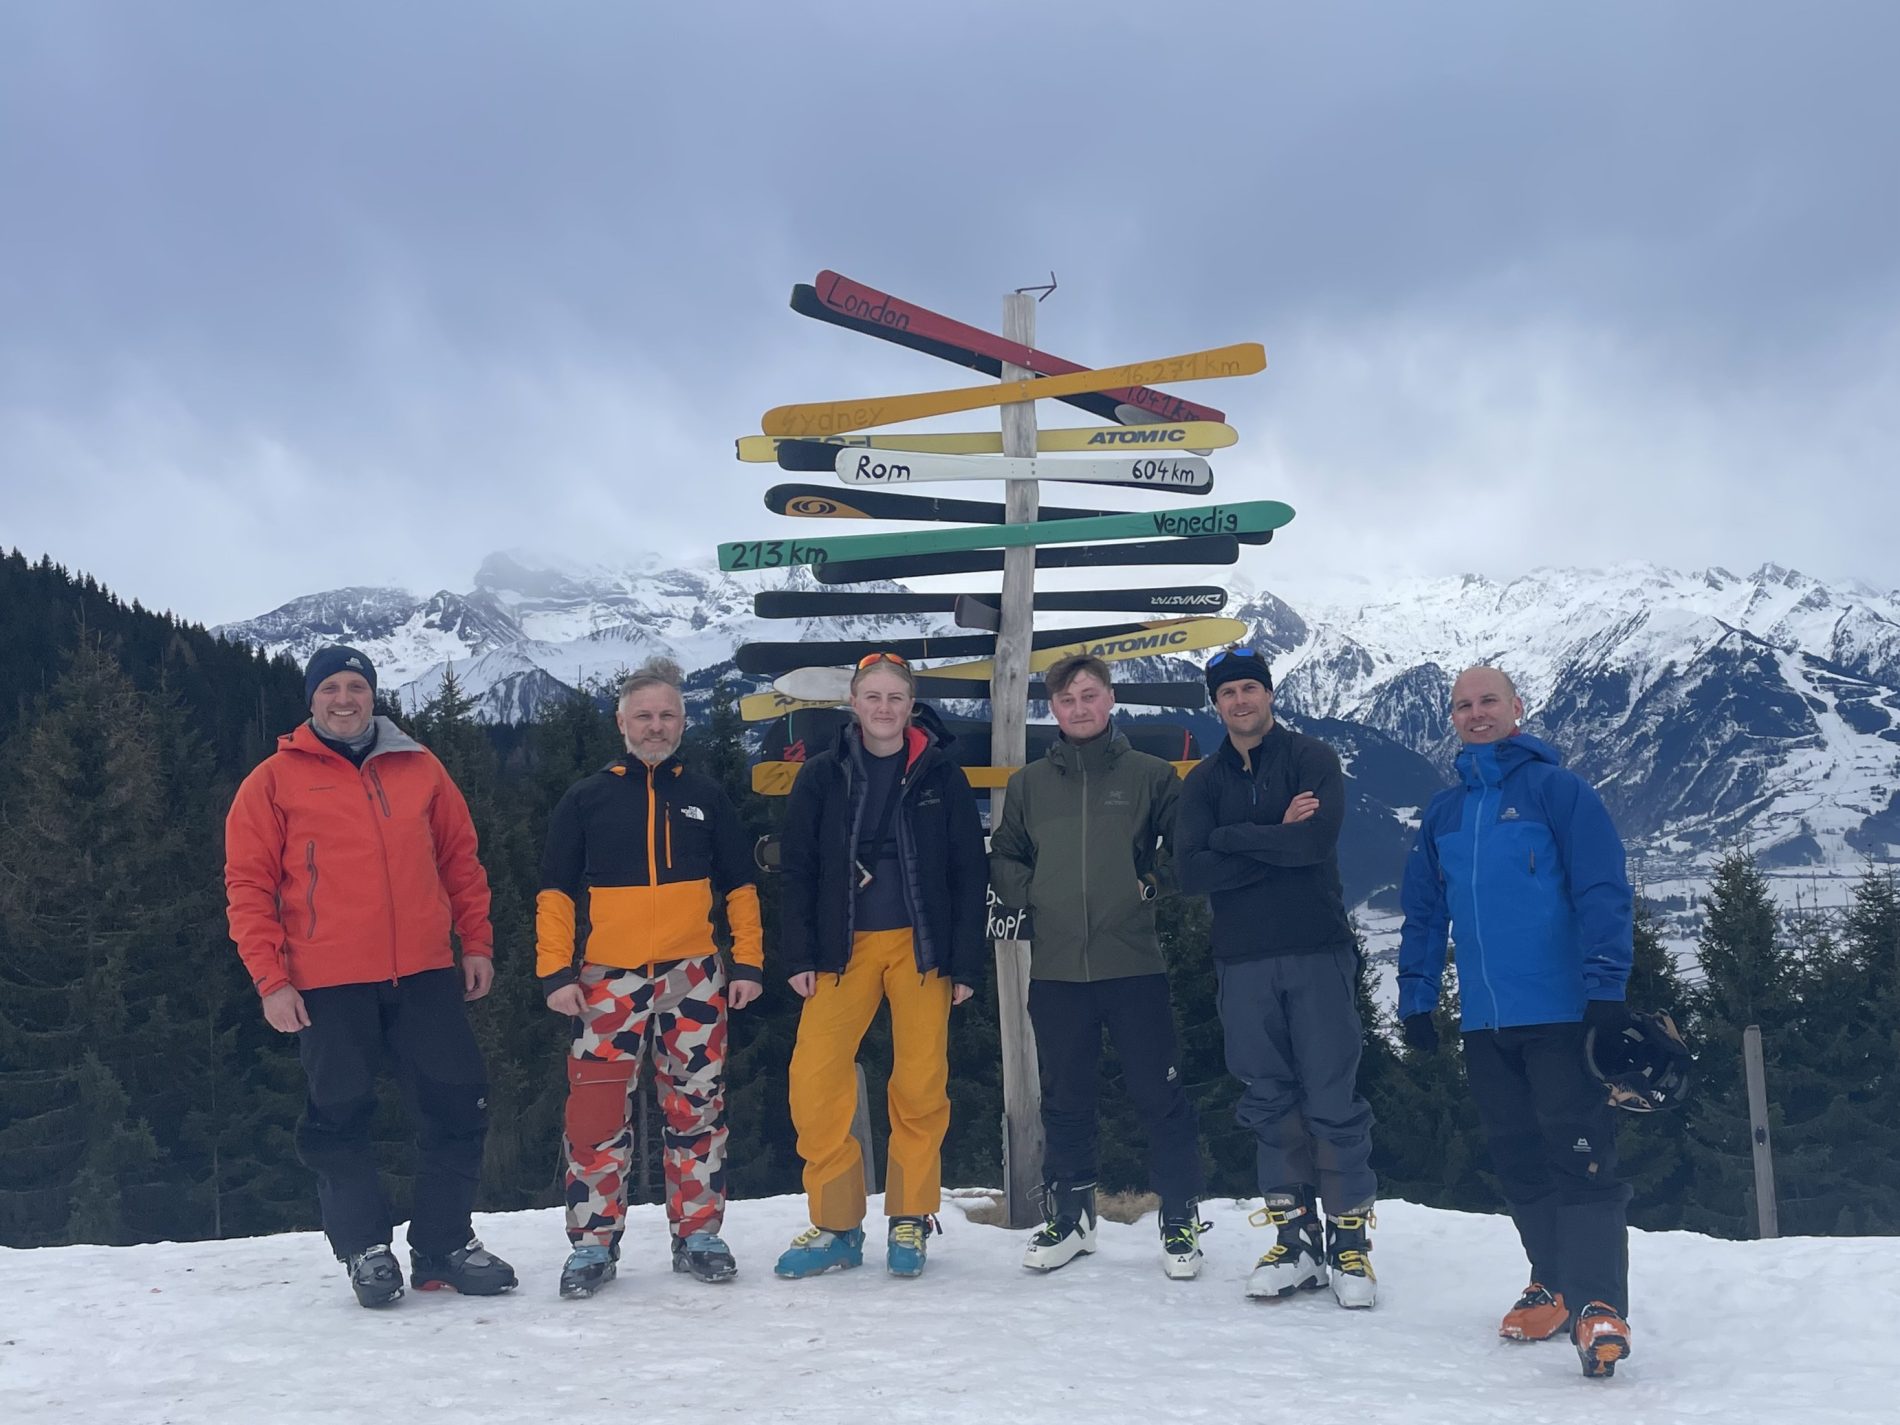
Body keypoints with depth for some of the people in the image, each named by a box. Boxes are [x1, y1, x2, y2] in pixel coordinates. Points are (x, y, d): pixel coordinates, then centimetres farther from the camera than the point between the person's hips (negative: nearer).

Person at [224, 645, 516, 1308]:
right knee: (341, 1117, 6)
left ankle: (443, 1244, 19)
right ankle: (365, 1247, 24)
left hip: (426, 974, 3)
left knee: (456, 1104, 4)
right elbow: (248, 885, 0)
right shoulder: (275, 780, 2)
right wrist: (270, 979, -6)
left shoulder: (419, 767, 10)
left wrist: (477, 943, 10)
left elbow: (460, 857, 15)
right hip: (328, 983, -2)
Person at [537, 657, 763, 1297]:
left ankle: (698, 1233, 17)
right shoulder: (586, 799, 5)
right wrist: (555, 972, -5)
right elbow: (556, 892, 4)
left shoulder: (705, 796, 10)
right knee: (597, 1112, -4)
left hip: (694, 978, 1)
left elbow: (741, 887, 13)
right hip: (609, 980, -1)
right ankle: (594, 1242, 7)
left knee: (696, 1107, 5)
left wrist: (748, 962, 5)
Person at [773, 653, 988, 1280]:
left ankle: (910, 1220, 19)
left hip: (921, 945, 0)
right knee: (814, 1076, -9)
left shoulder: (942, 775, 2)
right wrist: (799, 956, -3)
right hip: (844, 946, 1)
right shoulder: (823, 775, 4)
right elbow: (799, 870, 5)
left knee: (921, 1084, 0)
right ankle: (836, 1224, 6)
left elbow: (969, 874, 3)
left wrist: (966, 963, -2)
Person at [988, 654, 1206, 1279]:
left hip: (1134, 964, -2)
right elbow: (1002, 857, 19)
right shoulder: (1027, 785, 11)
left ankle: (1180, 1221, 13)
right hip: (1055, 968, 3)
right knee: (1065, 1099, 11)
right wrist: (1028, 893, 3)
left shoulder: (1151, 775, 3)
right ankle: (1068, 1216, 24)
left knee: (1161, 1096, 0)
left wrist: (1153, 883, -6)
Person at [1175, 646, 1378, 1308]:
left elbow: (1318, 840, -16)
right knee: (1269, 1102, 6)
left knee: (1332, 1099, -3)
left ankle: (1350, 1240, 6)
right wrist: (1276, 840, -10)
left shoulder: (1312, 759, 3)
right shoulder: (1204, 781, 12)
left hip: (1318, 953, -3)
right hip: (1242, 961, 3)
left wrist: (1232, 837, -8)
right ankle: (1295, 1238, 14)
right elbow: (1192, 870, -3)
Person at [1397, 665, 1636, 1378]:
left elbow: (1604, 890, -9)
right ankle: (1553, 1283, 26)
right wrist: (1415, 997, 14)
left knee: (1580, 1156, -7)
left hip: (1561, 1012, -6)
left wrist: (1606, 985, -16)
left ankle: (1599, 1303, -3)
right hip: (1485, 1022, 6)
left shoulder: (1556, 788, -4)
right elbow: (1423, 913, 19)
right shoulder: (1442, 812, 14)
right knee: (1517, 1159, 12)